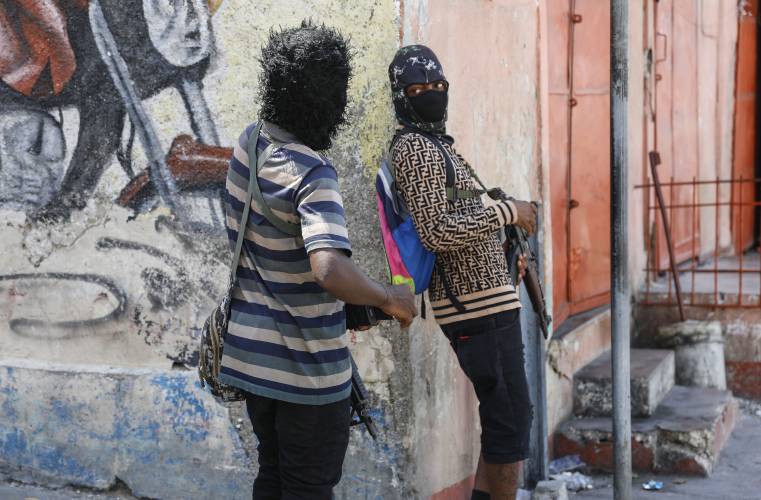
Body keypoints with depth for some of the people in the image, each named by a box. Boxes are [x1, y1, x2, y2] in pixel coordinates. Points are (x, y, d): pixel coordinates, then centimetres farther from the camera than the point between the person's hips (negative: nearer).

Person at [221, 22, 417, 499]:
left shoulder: (250, 142, -2)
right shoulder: (313, 175, -25)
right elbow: (331, 271, -39)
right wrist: (390, 299, -22)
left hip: (253, 352, 7)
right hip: (307, 368, -7)